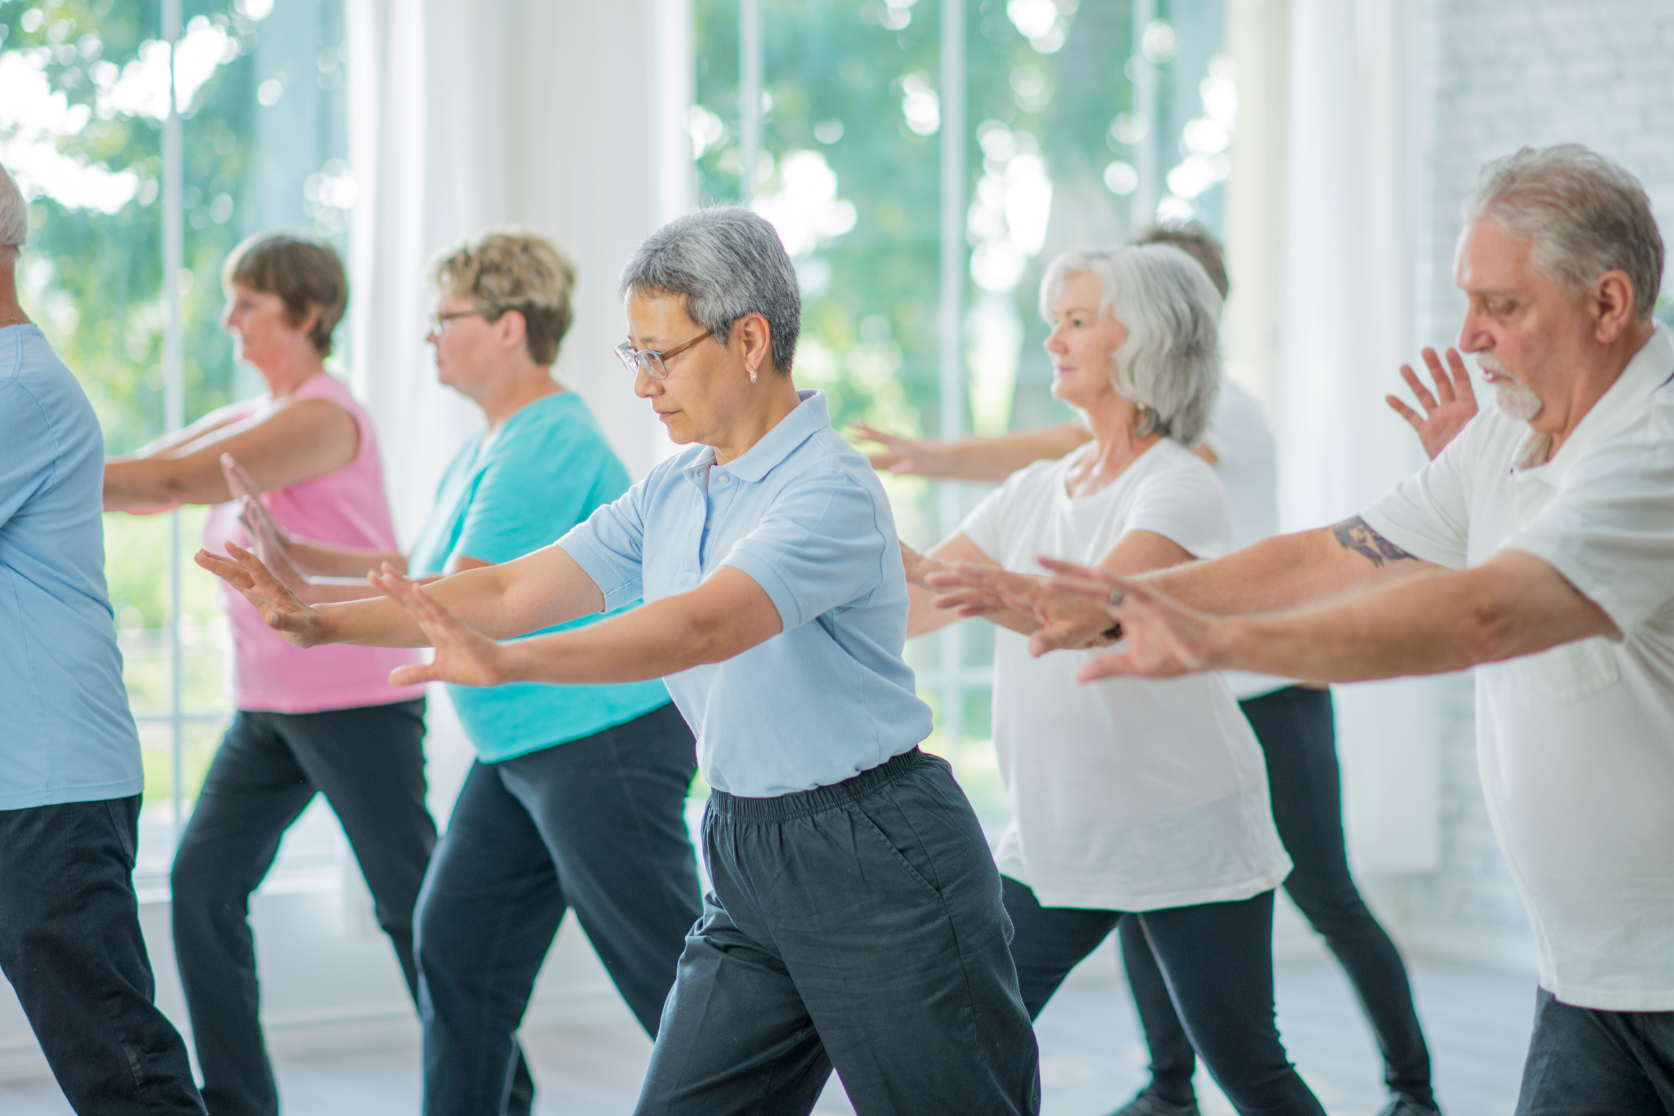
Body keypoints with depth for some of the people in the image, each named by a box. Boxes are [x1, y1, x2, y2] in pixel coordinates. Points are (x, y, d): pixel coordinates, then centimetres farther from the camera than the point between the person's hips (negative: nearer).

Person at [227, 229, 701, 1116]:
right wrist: (294, 550, 12)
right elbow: (422, 570, 19)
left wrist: (307, 596, -15)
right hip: (520, 751, 11)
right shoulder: (487, 450, 15)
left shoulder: (546, 448, -19)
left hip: (605, 743, -11)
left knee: (666, 965, -5)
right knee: (457, 942, 12)